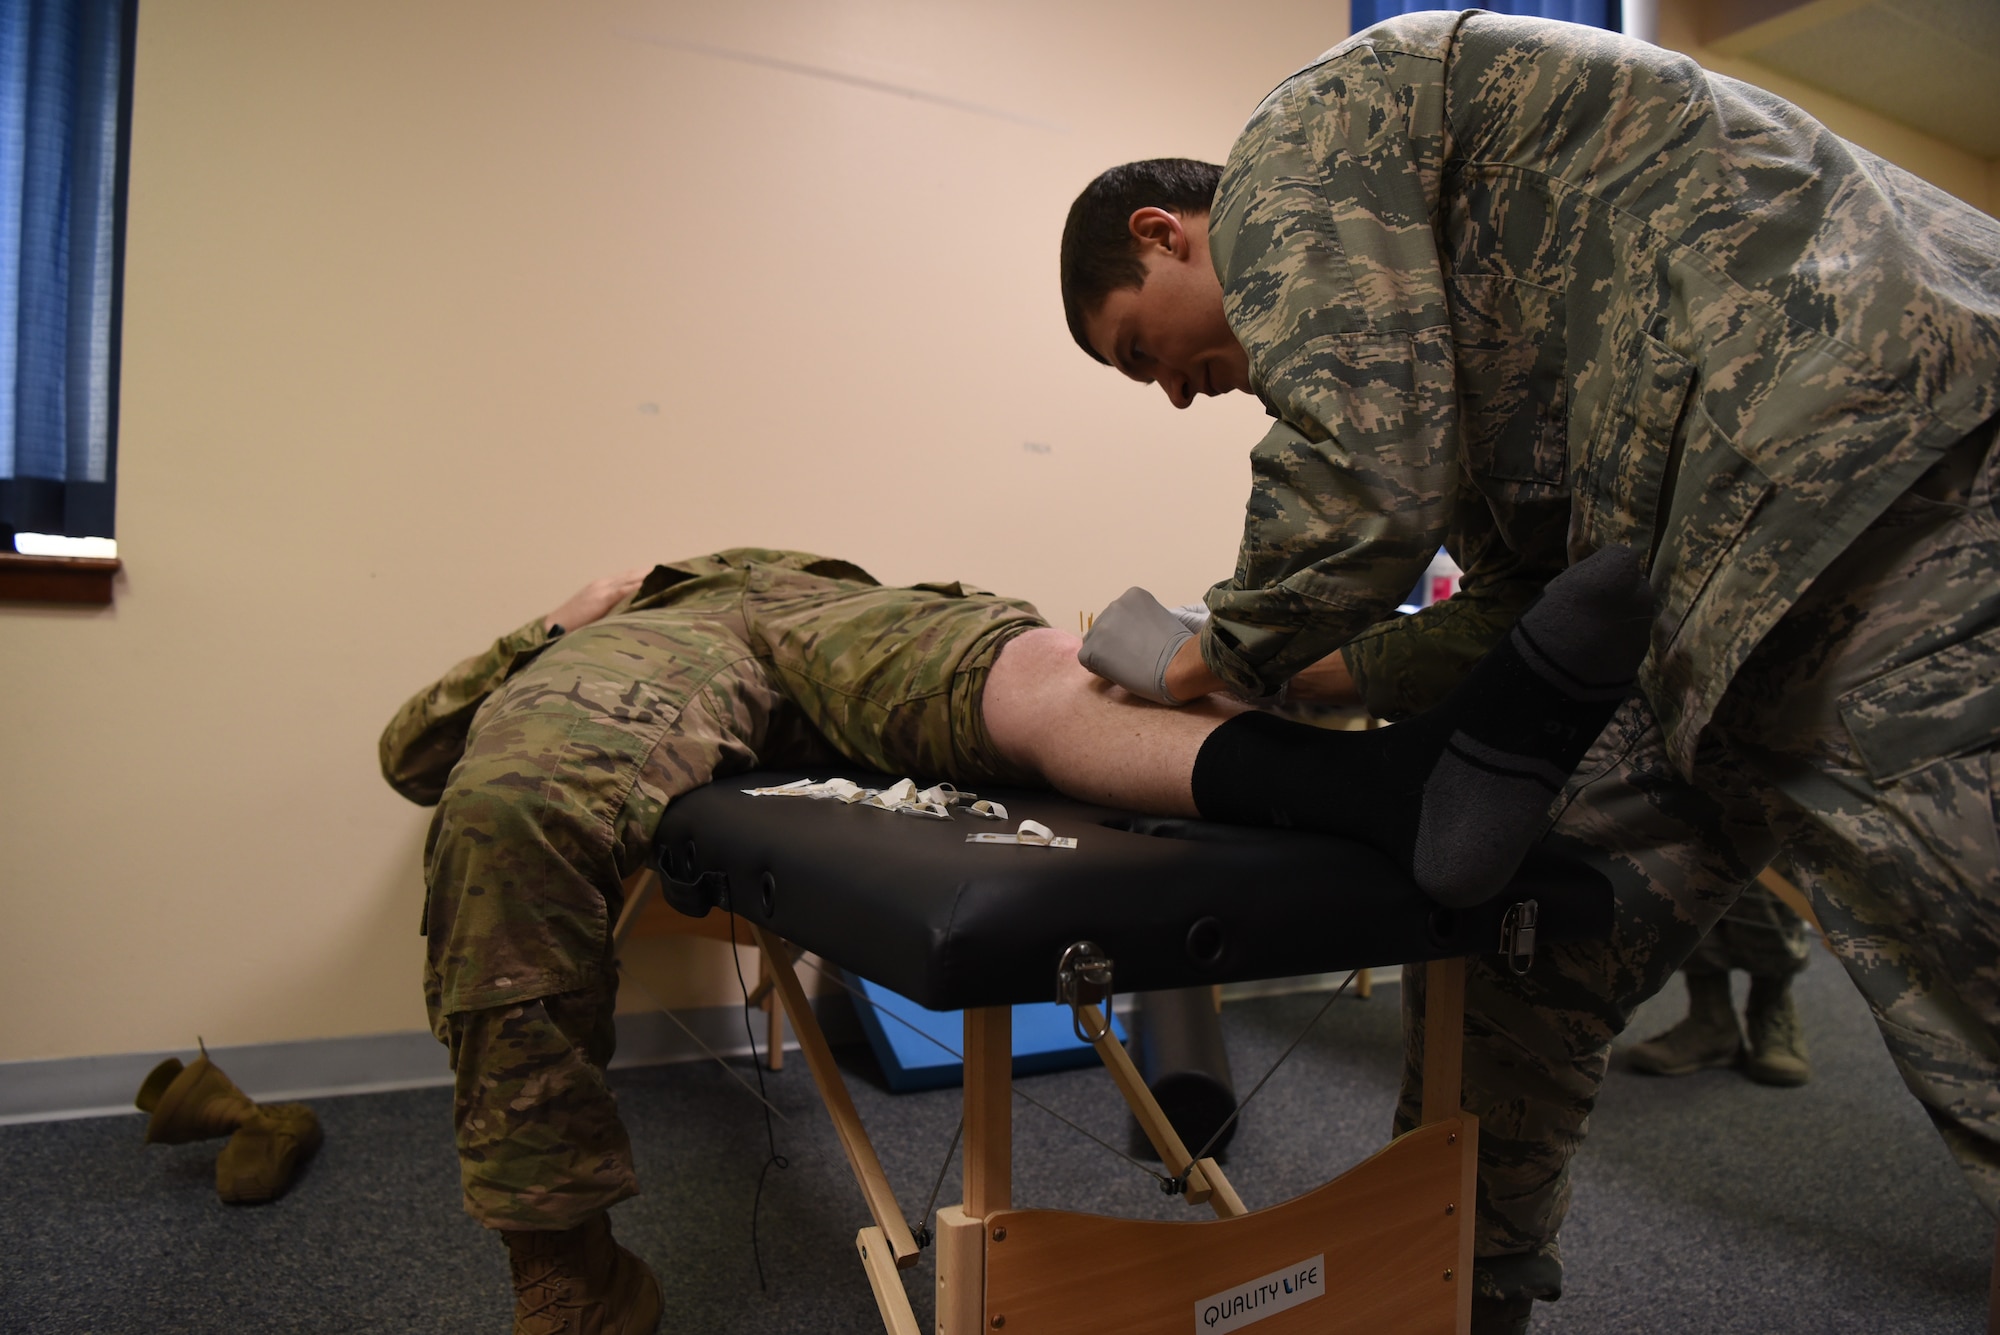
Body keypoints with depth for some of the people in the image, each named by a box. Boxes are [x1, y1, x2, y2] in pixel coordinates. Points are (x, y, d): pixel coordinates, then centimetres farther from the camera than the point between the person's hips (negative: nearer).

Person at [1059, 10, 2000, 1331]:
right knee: (1505, 961, 11)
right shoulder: (1440, 297, 24)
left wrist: (1214, 658, -2)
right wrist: (1312, 679, 14)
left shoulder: (1307, 129, -3)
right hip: (1737, 584, 10)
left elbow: (1367, 486, -19)